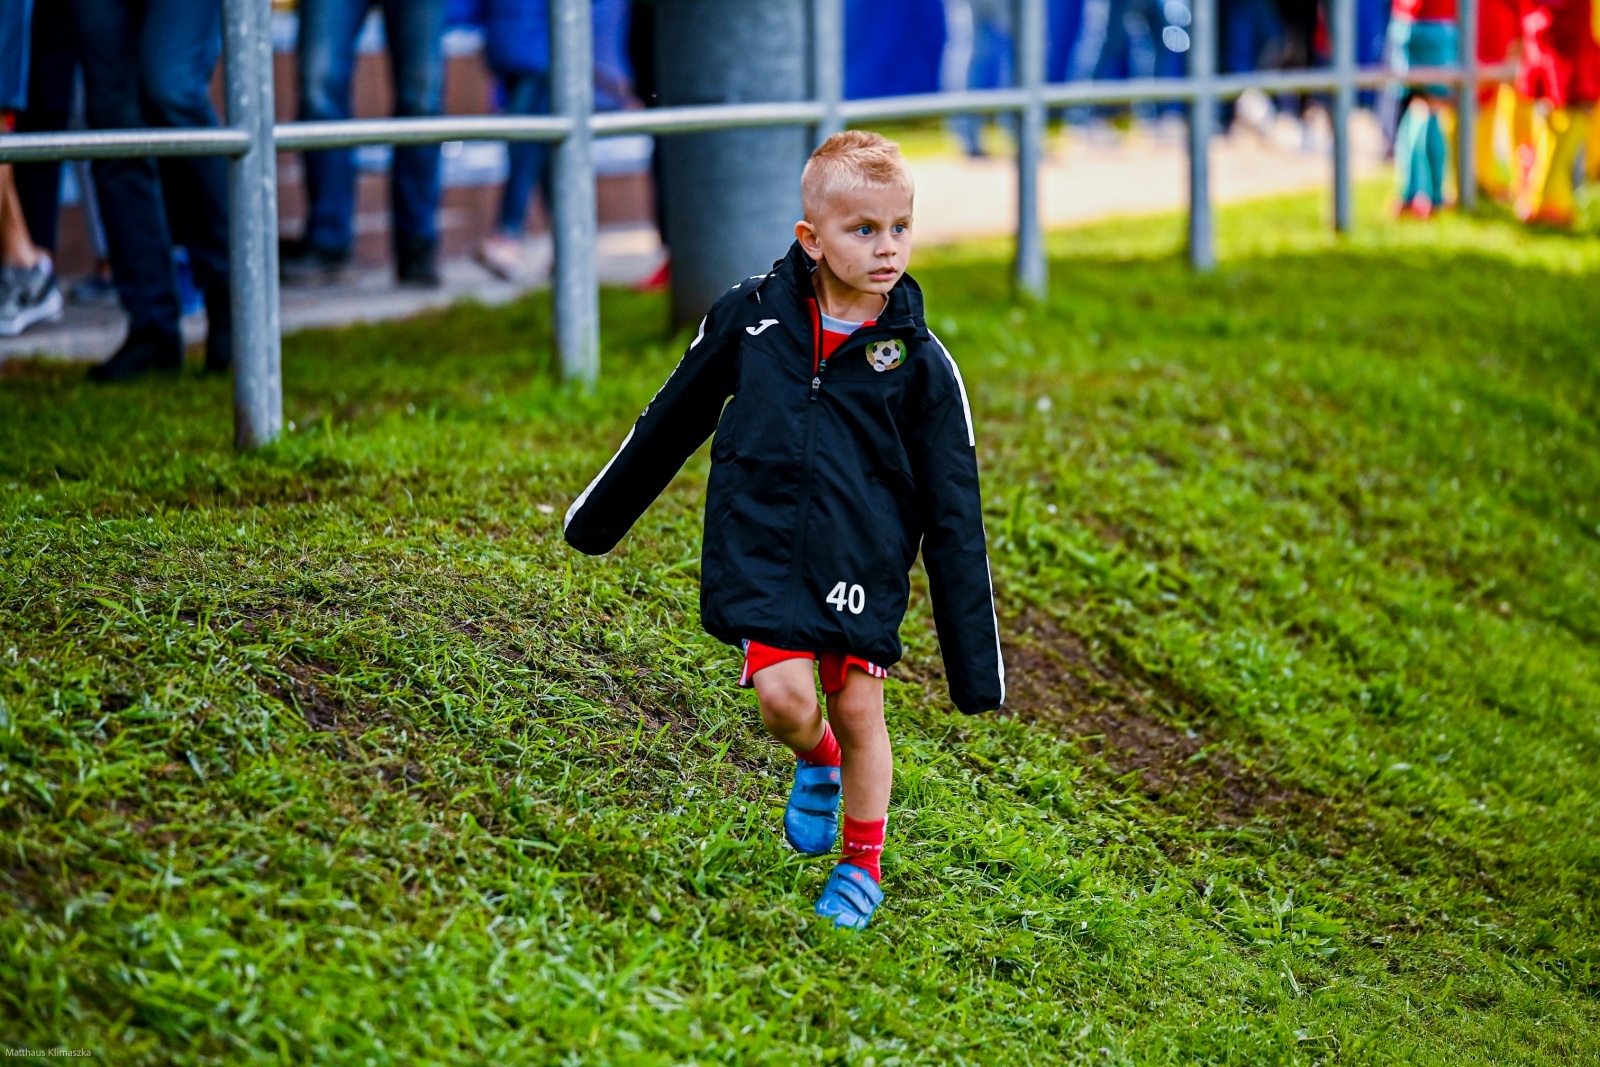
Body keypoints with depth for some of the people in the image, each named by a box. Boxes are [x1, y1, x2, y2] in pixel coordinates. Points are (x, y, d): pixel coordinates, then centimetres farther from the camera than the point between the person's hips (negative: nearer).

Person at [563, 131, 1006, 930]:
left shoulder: (919, 362, -7)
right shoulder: (752, 316, -5)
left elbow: (953, 514, -2)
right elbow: (673, 419, 12)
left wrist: (974, 659, -3)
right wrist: (601, 514, 22)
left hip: (863, 563, 0)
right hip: (760, 551, 0)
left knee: (858, 707, 4)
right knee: (785, 694, -13)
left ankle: (862, 866, 29)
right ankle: (817, 764, 24)